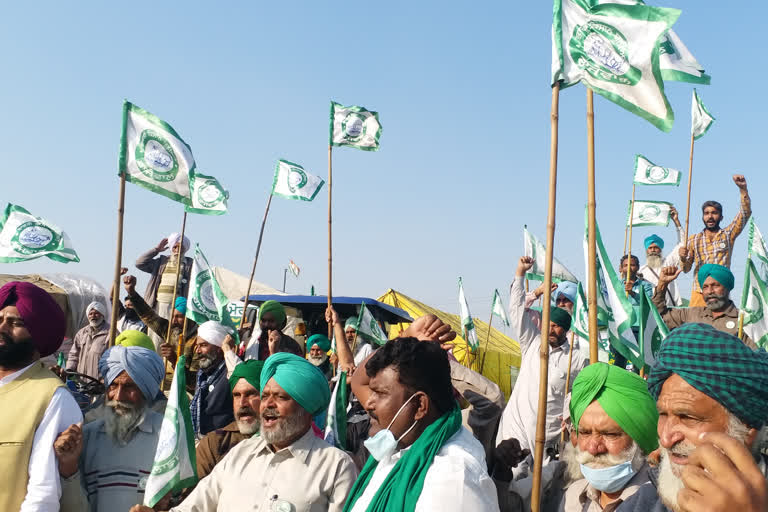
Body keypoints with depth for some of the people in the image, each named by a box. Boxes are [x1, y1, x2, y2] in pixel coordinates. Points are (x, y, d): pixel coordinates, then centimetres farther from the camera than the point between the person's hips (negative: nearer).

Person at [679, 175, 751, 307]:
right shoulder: (693, 240, 14)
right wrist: (683, 259, -11)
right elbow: (686, 269, 12)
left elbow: (746, 213, 2)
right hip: (699, 292, 1)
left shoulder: (728, 235, 12)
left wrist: (742, 188, -9)